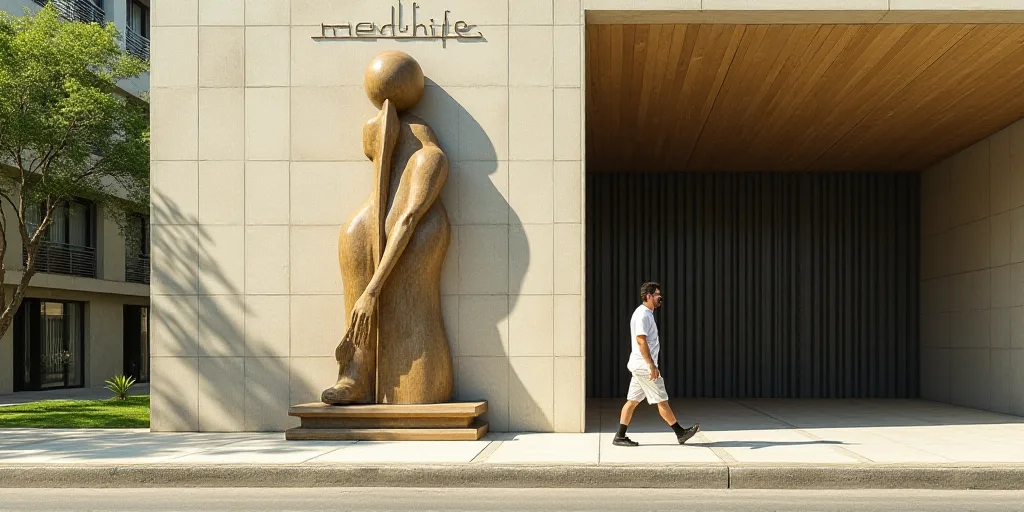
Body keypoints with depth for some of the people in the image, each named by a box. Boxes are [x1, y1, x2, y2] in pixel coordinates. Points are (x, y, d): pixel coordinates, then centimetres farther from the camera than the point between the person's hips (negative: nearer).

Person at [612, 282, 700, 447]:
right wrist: (652, 366, -23)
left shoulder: (646, 313, 16)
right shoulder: (642, 314, -15)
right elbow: (641, 341, -22)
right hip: (645, 365, -10)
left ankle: (620, 436, 9)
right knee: (662, 400, -2)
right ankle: (680, 433, 5)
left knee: (633, 400, 8)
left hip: (640, 366, 10)